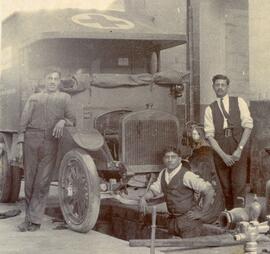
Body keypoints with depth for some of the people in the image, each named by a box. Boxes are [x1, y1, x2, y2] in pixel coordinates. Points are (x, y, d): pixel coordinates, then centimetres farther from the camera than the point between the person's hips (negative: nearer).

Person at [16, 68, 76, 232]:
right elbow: (24, 122, 12)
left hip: (50, 143, -1)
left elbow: (72, 119, 12)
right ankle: (29, 217, 14)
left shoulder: (65, 98, 17)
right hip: (31, 139, 1)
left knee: (43, 182, -5)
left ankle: (35, 220, -1)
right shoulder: (34, 98, 19)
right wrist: (20, 144, 1)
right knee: (29, 180, 2)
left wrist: (63, 121, -11)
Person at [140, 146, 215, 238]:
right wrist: (144, 197, -2)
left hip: (188, 220, -7)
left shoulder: (186, 175, -16)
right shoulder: (163, 174, 6)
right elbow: (154, 189, 19)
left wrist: (201, 212, -14)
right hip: (172, 220, 7)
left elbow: (209, 191, -18)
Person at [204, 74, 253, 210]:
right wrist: (223, 155, -9)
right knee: (226, 187, 2)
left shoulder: (239, 102, 10)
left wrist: (239, 149, -10)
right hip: (219, 151, 1)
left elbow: (248, 126, 1)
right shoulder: (209, 109, 11)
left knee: (239, 184, -10)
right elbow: (209, 135, 3)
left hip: (239, 149, -1)